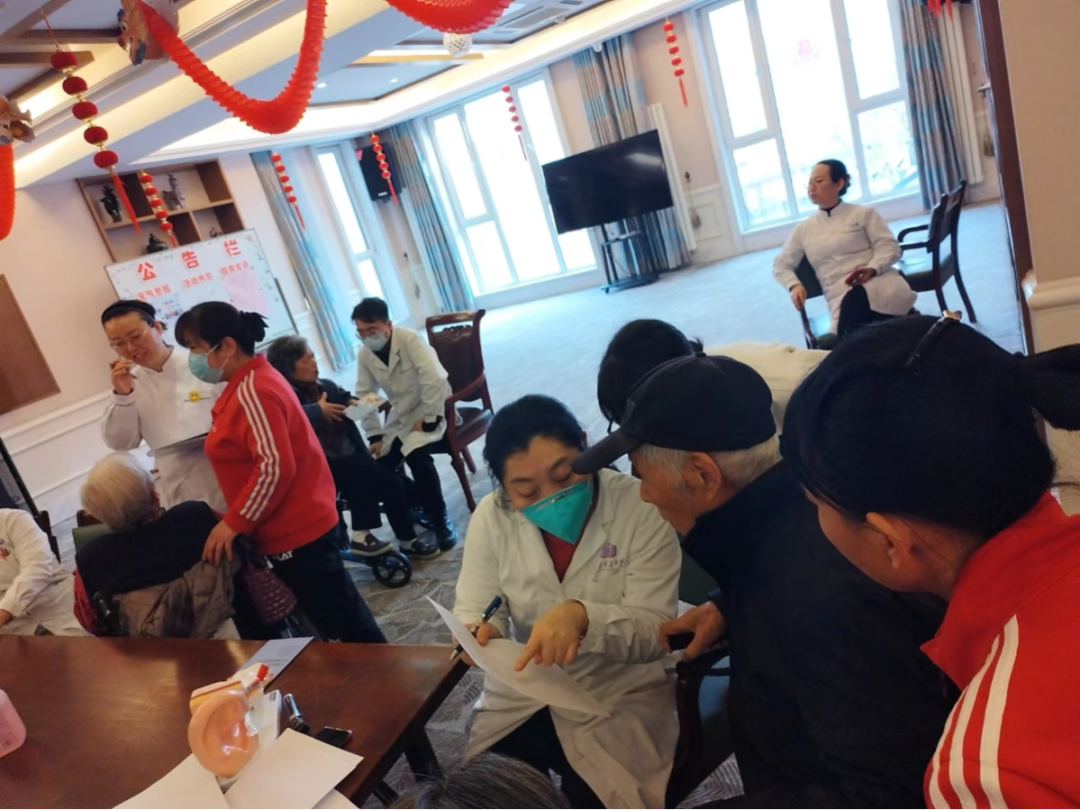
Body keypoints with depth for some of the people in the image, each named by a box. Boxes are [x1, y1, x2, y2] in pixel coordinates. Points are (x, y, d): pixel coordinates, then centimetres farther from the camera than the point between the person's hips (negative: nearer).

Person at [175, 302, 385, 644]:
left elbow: (276, 467, -26)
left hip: (295, 531, -10)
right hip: (299, 524, 10)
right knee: (342, 617, 18)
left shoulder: (251, 392, -20)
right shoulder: (250, 383, 12)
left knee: (341, 621, 0)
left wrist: (234, 523, -19)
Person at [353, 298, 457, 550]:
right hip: (401, 416, 7)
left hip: (431, 409, -6)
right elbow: (365, 396, 4)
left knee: (416, 456, -30)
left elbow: (436, 381, -29)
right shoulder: (364, 354, -2)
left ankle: (441, 521, -14)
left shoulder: (410, 340, -21)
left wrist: (428, 421, -25)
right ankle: (416, 506, 18)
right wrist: (375, 436, -2)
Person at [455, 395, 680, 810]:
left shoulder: (639, 508, -18)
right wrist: (480, 632, -30)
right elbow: (473, 609, -6)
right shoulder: (491, 517, -9)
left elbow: (655, 629, -20)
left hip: (620, 698, -2)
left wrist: (582, 616, -39)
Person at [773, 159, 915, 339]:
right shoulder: (803, 229, 20)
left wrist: (872, 269, -18)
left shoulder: (864, 213, 14)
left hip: (878, 284, 0)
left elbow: (889, 246, 4)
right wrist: (794, 285, -3)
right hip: (840, 296, 0)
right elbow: (781, 264, 20)